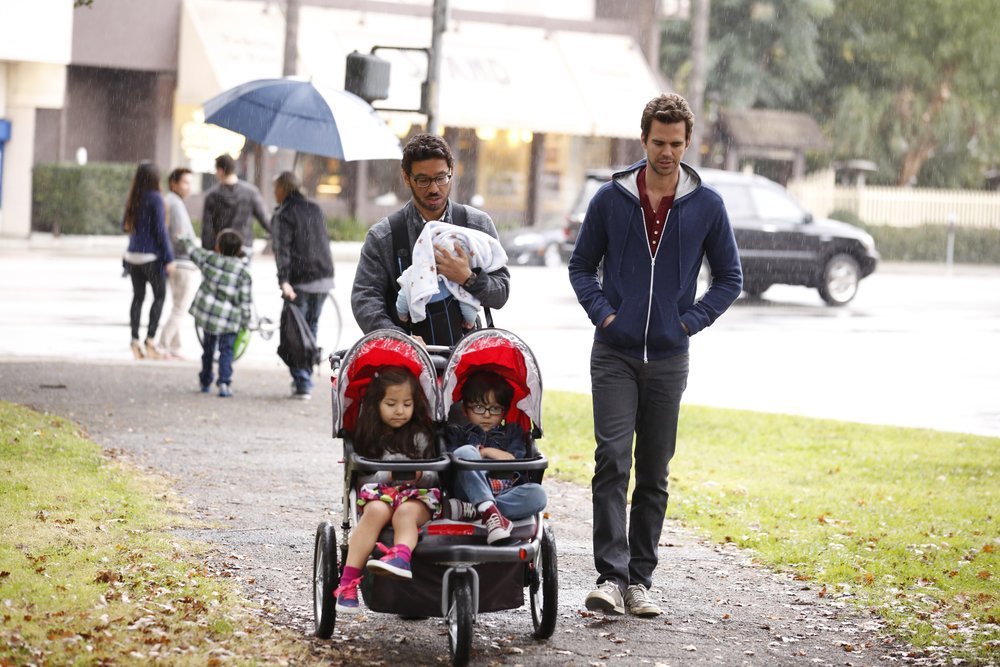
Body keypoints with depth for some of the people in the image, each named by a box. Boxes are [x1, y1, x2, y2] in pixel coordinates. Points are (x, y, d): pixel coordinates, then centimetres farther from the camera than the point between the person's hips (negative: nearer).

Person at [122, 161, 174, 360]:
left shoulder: (132, 199, 4)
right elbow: (160, 230, -13)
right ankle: (150, 339, -1)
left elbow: (125, 226, 14)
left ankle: (135, 342, 8)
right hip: (151, 256, -5)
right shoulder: (155, 198, -12)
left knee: (138, 297, 11)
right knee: (159, 296, 7)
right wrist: (169, 258, -9)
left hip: (132, 255, 5)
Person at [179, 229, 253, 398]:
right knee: (226, 350, 3)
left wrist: (185, 239, 37)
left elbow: (193, 251, 17)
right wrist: (245, 322, 4)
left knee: (208, 348, 19)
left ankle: (205, 381, 33)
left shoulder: (210, 259, -3)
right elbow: (245, 300, -7)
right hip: (230, 319, -3)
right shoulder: (243, 272, -8)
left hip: (207, 313, 3)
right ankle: (224, 383, -11)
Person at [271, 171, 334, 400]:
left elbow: (282, 249, -17)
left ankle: (302, 384, -8)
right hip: (323, 278, 6)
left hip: (299, 280, -6)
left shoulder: (283, 215, -6)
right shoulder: (316, 209, 14)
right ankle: (305, 379, 18)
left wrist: (284, 280, -25)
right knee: (312, 329, 16)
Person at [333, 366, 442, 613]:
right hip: (378, 492, 0)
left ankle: (401, 557, -69)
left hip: (418, 494, 0)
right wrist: (389, 475, -8)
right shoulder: (368, 437, 16)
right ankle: (348, 580, -45)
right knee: (377, 511, -34)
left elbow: (435, 475, 9)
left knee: (406, 513, -36)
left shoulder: (420, 436, 14)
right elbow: (362, 476, 7)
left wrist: (420, 475, -12)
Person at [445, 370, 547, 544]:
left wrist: (481, 453, 5)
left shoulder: (512, 433, 27)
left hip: (505, 494, 2)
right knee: (466, 451, -29)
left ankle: (470, 511, -41)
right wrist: (485, 452, -2)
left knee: (537, 494, -30)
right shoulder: (458, 432, 24)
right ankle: (489, 511, -49)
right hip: (472, 491, -2)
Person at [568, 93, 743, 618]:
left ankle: (639, 579, 13)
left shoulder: (707, 205, 2)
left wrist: (691, 320, -1)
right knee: (612, 460, -13)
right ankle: (610, 576, -15)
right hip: (614, 356, -1)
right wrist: (602, 313, -3)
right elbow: (582, 265, 12)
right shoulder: (611, 198, 2)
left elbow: (729, 278, 11)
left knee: (654, 473, 6)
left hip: (669, 359, 1)